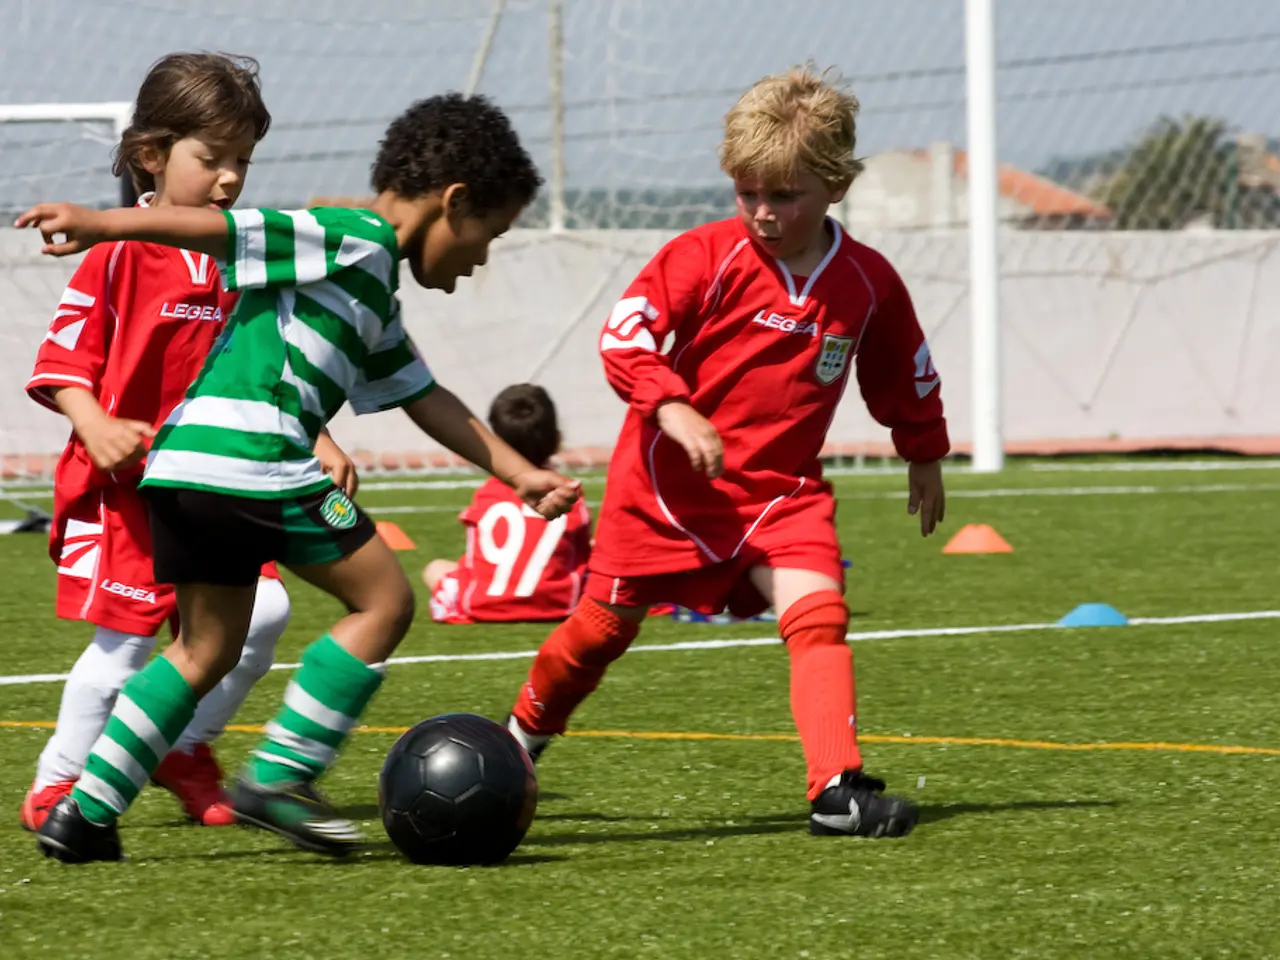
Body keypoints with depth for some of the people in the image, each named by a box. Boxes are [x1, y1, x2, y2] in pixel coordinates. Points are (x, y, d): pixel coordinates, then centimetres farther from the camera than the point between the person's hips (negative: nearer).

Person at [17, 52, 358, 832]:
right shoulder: (119, 254, -9)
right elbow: (62, 361, -10)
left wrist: (315, 443, 9)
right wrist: (97, 428, -25)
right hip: (126, 483, -6)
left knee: (264, 612, -7)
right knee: (127, 638, -6)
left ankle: (187, 752, 14)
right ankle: (58, 784, 9)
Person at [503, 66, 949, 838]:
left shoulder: (868, 282, -4)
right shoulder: (709, 256, -15)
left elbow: (906, 373, 14)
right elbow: (626, 332, -19)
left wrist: (926, 457, 24)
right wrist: (673, 409, -33)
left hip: (781, 486, 2)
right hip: (670, 478, -2)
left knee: (819, 613, -21)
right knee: (605, 623, 11)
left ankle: (838, 789, -26)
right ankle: (523, 736, 37)